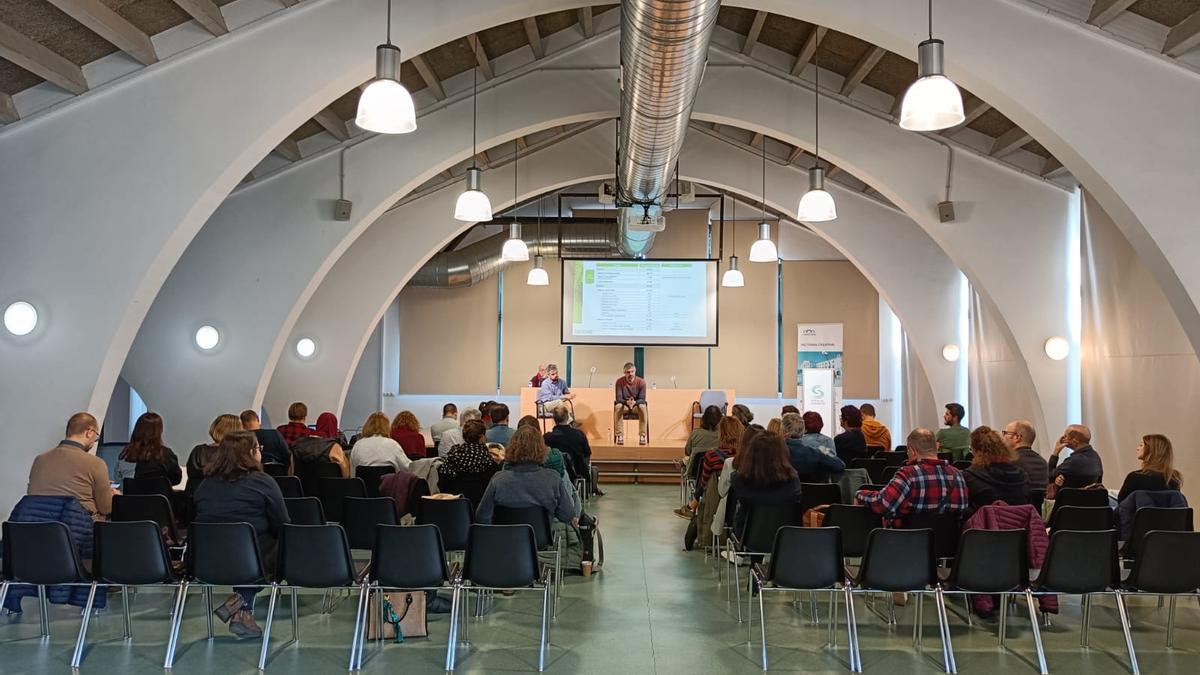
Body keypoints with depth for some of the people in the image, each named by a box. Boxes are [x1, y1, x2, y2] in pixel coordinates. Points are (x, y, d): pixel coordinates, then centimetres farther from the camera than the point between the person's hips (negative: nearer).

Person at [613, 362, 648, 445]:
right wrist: (627, 402, -38)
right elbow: (618, 398, -16)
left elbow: (642, 399, -14)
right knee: (618, 406, -35)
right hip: (624, 405, 0)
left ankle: (642, 436, -30)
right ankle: (619, 436, -30)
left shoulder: (641, 382, -13)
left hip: (637, 405, 0)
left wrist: (635, 402, -37)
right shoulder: (619, 382, -13)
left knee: (642, 407, -35)